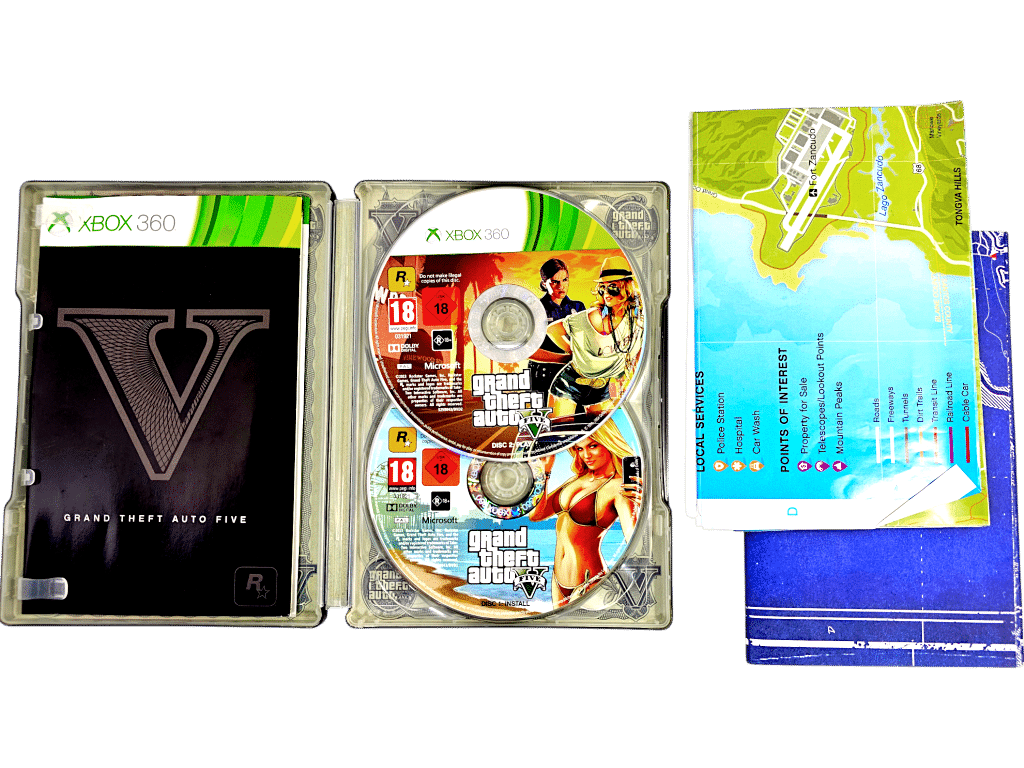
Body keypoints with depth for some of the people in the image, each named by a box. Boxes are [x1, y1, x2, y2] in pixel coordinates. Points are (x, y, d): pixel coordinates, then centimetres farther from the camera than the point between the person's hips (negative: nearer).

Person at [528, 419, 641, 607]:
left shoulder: (621, 488, -13)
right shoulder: (578, 479, 8)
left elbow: (633, 540, -26)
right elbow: (535, 514, 6)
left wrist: (640, 508, -41)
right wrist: (545, 470, 3)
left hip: (589, 586, -7)